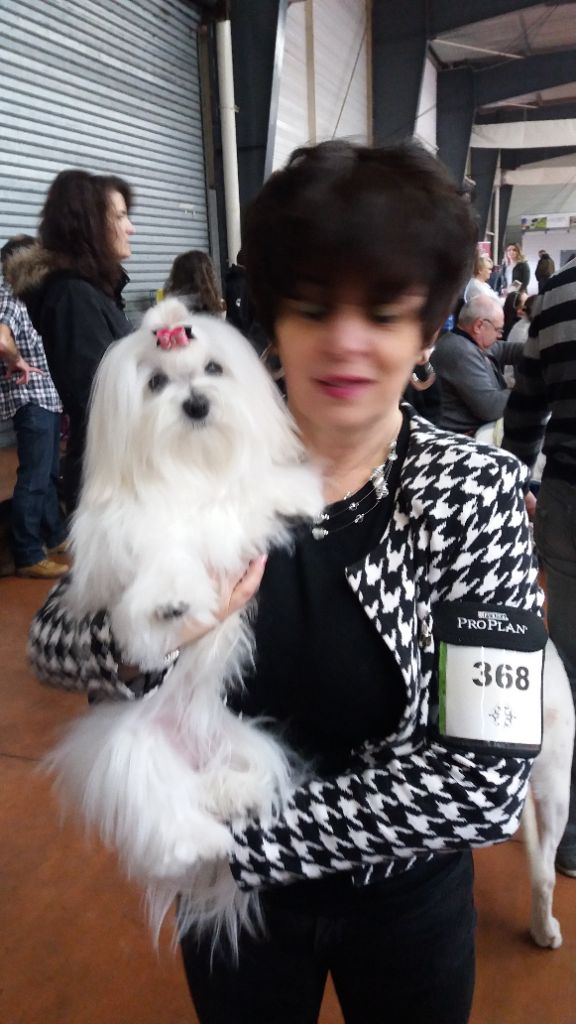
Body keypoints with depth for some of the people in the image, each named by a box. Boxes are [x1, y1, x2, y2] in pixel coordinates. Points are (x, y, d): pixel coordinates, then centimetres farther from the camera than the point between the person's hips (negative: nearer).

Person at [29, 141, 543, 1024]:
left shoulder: (477, 488, -19)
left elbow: (489, 780, -23)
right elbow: (51, 640, -12)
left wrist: (240, 824, -24)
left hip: (406, 895, 0)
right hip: (230, 888, 1)